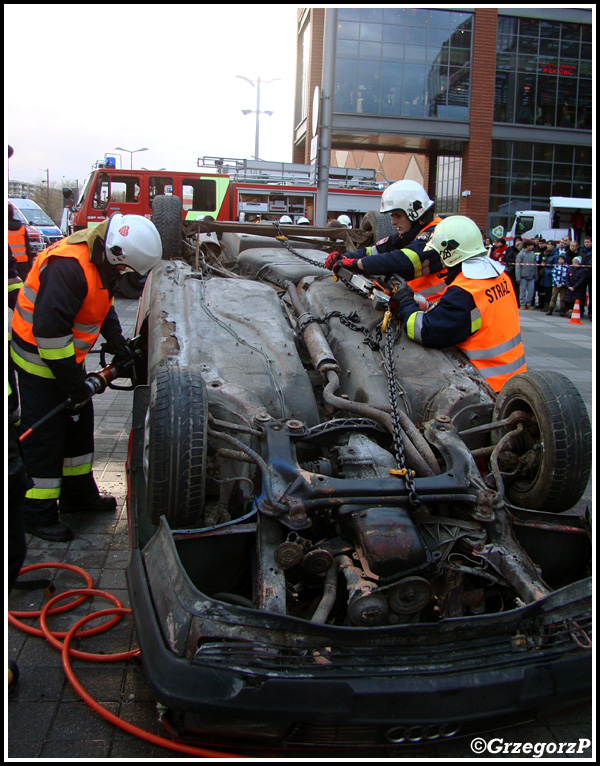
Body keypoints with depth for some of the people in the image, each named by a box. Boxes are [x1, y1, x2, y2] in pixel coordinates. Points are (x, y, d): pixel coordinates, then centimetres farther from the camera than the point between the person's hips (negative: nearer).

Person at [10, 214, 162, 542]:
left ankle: (79, 494, 34)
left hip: (67, 355, 10)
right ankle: (38, 515, 12)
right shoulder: (67, 267, -31)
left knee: (79, 426, 18)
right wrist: (73, 383, -25)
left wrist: (118, 346, 14)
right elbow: (49, 330, -32)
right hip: (40, 361, -10)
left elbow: (103, 306, 17)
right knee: (45, 437, -1)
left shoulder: (101, 259, 0)